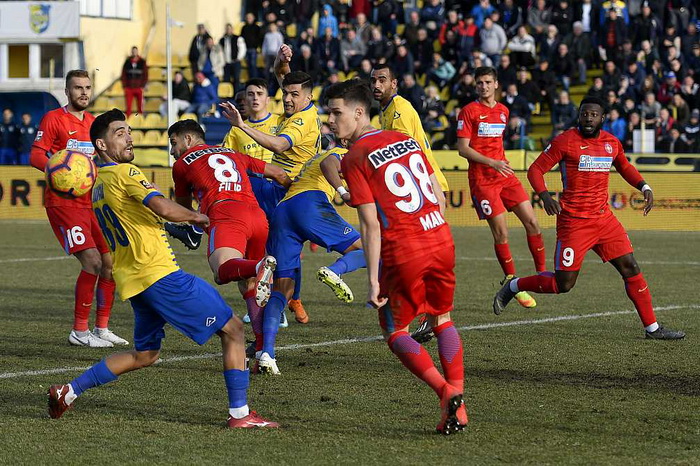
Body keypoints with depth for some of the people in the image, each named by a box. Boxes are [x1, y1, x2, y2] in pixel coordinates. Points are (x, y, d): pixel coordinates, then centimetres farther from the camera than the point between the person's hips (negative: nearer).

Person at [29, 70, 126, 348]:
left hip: (92, 203, 7)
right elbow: (35, 156, -11)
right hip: (63, 202, -7)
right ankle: (79, 331, -8)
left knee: (110, 262, 3)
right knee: (92, 261, -17)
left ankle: (101, 328, 14)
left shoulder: (94, 123, 17)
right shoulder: (53, 119, -3)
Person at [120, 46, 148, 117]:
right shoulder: (127, 62, 5)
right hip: (129, 88, 0)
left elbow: (145, 75, 6)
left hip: (139, 88, 0)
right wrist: (124, 86, 0)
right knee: (128, 107, -4)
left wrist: (143, 85, -3)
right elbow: (123, 75, 8)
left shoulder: (142, 62, 4)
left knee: (140, 107, 1)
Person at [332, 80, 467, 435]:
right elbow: (439, 197, 14)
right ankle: (457, 406, 13)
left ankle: (445, 391, -10)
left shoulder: (354, 159, -7)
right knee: (442, 319, 22)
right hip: (441, 239, 6)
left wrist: (373, 281, -10)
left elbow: (371, 224, -12)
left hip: (402, 252, -6)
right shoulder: (406, 140, 12)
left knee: (396, 332, 11)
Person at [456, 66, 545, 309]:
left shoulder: (503, 111, 13)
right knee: (501, 233, -7)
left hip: (505, 175, 6)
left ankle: (542, 273, 9)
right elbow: (462, 148, -10)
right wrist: (492, 163, -19)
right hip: (481, 178, -6)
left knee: (532, 222, -2)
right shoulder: (469, 111, -6)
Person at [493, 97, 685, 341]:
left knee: (630, 268, 0)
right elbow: (535, 169, -7)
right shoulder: (565, 141, -9)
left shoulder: (611, 142, 8)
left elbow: (625, 167, 28)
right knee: (563, 283, -4)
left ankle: (652, 328, 7)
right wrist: (544, 195, -25)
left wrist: (644, 187, 12)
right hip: (573, 222, -5)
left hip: (604, 219, 5)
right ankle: (513, 286, 20)